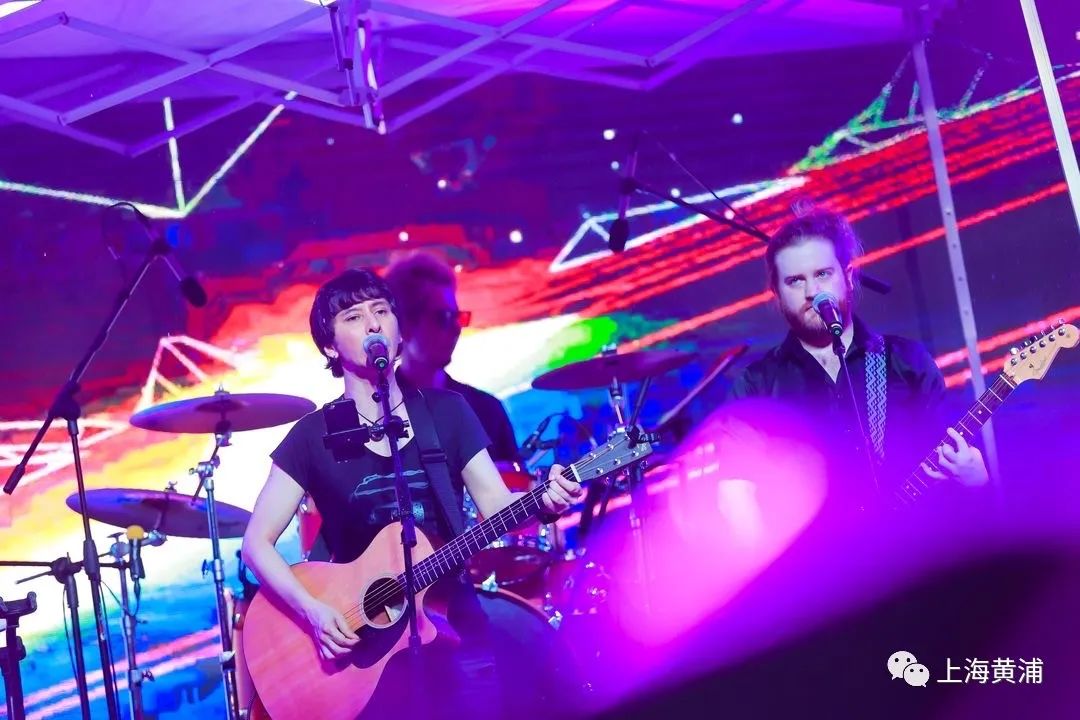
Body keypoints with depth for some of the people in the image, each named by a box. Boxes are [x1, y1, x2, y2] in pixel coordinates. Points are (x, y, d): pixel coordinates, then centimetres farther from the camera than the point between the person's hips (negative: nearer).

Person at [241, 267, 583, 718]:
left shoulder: (447, 411, 4)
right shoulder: (314, 436, -2)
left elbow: (496, 505, -1)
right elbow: (257, 542, -4)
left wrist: (544, 499, -22)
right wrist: (312, 610, -17)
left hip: (452, 620, 2)